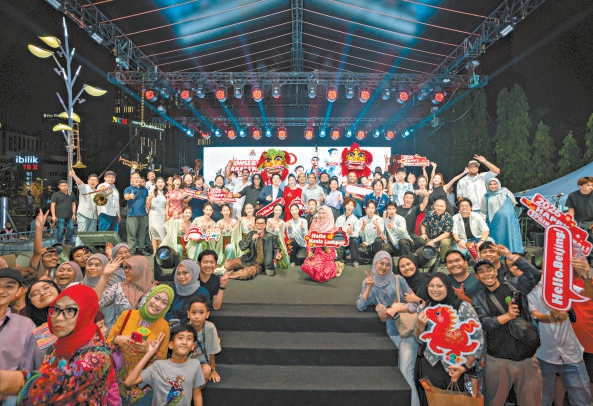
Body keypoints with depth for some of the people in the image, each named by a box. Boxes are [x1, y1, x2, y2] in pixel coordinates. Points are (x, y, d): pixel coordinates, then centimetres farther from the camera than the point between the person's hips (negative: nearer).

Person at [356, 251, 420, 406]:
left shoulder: (398, 280, -6)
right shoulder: (369, 283, 2)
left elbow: (414, 305, -6)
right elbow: (360, 307, -6)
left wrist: (395, 309, -21)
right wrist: (369, 287, -16)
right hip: (388, 332, 3)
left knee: (406, 372, -7)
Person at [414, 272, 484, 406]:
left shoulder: (463, 307, -9)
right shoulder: (426, 308, 3)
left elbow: (477, 339, -7)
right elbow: (420, 340, 8)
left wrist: (465, 367, -9)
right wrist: (420, 325, -13)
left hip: (454, 369, -3)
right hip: (428, 366, 3)